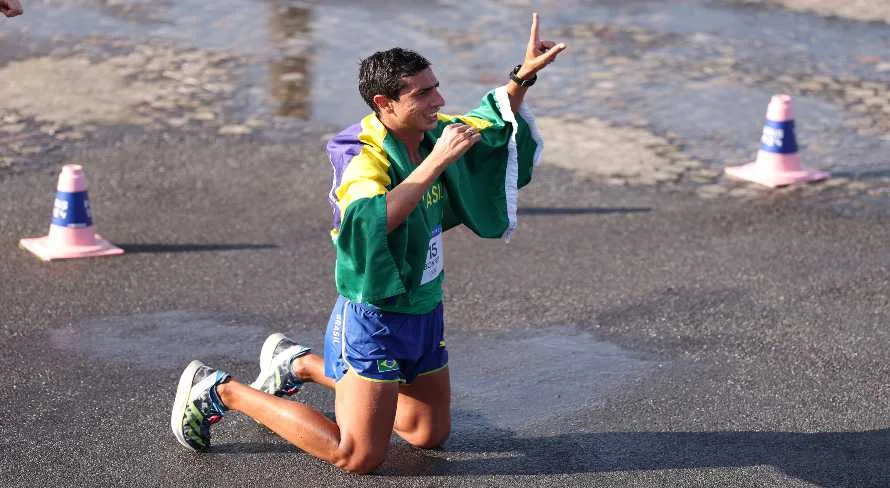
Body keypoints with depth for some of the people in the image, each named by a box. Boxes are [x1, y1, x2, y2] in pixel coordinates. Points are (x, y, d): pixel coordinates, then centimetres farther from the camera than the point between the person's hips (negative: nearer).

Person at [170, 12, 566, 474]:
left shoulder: (431, 134, -1)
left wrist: (523, 76, 0)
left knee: (430, 434, 20)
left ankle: (302, 364, 33)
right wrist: (435, 162, -44)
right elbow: (371, 219, -45)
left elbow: (494, 127, 16)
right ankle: (221, 391, 4)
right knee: (359, 456, -10)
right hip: (375, 320, -8)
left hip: (424, 312, 8)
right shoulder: (365, 160, -24)